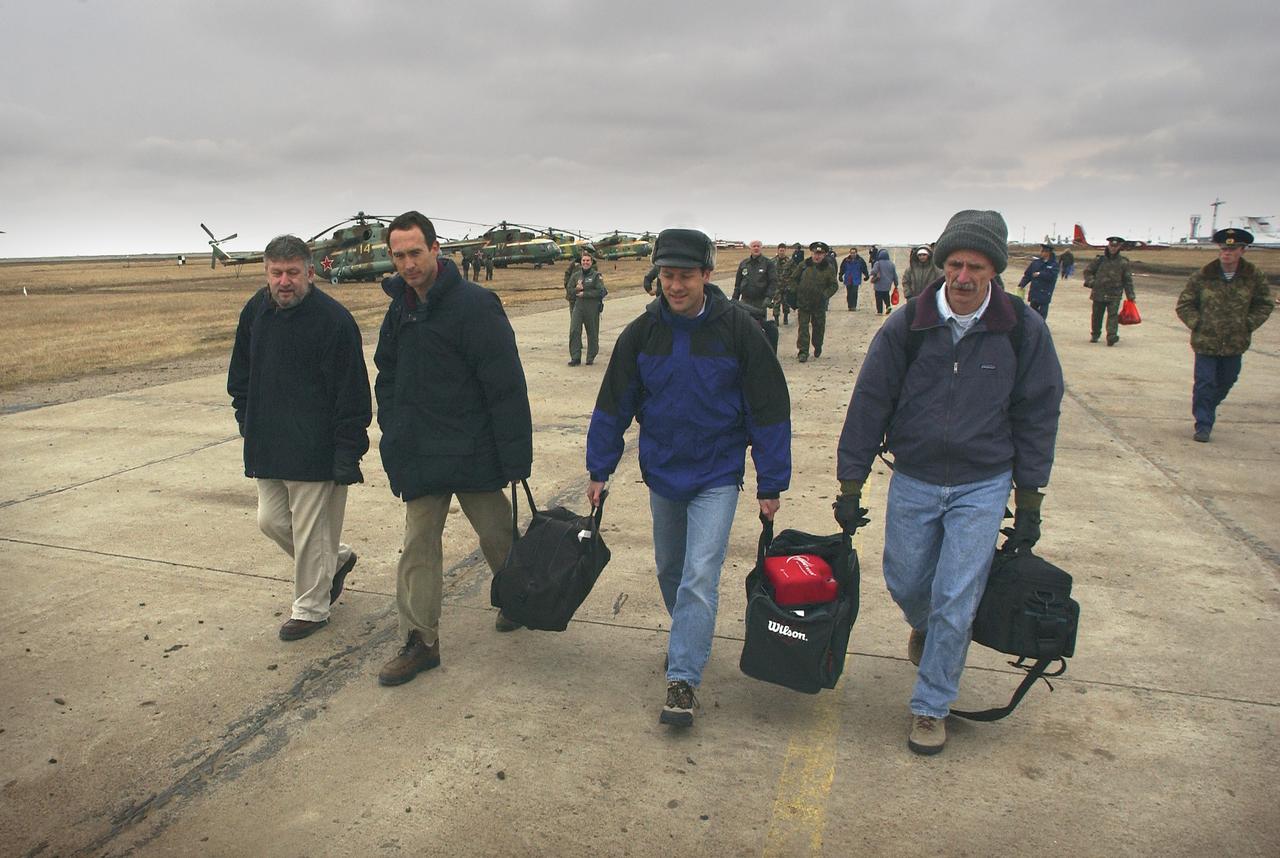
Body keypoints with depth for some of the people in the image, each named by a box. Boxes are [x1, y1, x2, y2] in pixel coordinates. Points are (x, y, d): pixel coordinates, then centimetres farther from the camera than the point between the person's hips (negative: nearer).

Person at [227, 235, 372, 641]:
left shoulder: (334, 319, -15)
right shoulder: (256, 311, 5)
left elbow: (351, 393, -15)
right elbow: (241, 373, 19)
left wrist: (347, 453, -17)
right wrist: (246, 419, 12)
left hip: (314, 449, -7)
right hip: (266, 446, 7)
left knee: (309, 531, 3)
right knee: (271, 521, 15)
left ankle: (310, 608, 21)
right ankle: (336, 560, 38)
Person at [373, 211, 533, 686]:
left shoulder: (474, 304, -16)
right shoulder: (399, 309, 6)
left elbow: (506, 387, -18)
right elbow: (388, 377, 18)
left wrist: (515, 456, -19)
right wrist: (394, 437, 8)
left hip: (473, 451, -5)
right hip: (420, 456, 6)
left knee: (498, 536, 11)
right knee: (418, 546, 6)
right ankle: (419, 642, 15)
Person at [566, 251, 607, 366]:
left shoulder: (596, 276, 0)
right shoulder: (576, 275, 11)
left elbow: (600, 291, -10)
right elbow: (569, 291, 11)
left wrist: (584, 294, -14)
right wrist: (577, 289, -11)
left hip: (592, 308, -2)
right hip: (578, 306, 3)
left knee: (592, 333, 5)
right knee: (574, 331, -9)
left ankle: (591, 358, 18)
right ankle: (575, 357, -4)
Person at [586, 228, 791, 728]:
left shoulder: (738, 330, -13)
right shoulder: (642, 331, -6)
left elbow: (769, 408, -7)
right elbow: (614, 403, 3)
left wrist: (771, 484, -6)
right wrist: (599, 470, 4)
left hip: (717, 477, -3)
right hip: (661, 471, 4)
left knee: (700, 576, -10)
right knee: (669, 571, 18)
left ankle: (683, 679, 1)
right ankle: (687, 639, 43)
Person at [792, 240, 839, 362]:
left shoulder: (829, 268, -2)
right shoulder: (803, 265, 1)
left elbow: (834, 286, 0)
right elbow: (793, 279, 12)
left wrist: (825, 295, -12)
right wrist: (795, 292, 2)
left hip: (819, 304, 0)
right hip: (803, 302, 0)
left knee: (819, 327, 12)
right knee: (803, 327, -6)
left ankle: (817, 346, 35)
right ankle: (803, 352, -5)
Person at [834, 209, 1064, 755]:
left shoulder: (1023, 330, -9)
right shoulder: (906, 327, -10)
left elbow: (1037, 417, 0)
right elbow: (869, 405, -4)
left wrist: (1029, 502, 1)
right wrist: (850, 487, -3)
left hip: (982, 488, -1)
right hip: (912, 481, 1)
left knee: (955, 602, -1)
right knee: (905, 583, 13)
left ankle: (931, 706, 20)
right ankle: (925, 626, 51)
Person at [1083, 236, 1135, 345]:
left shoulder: (1123, 262, 3)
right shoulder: (1100, 259, 3)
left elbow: (1128, 280, 7)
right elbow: (1088, 271, 13)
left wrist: (1130, 296, 4)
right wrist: (1091, 282, -4)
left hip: (1114, 295, -1)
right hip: (1099, 293, 1)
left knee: (1113, 314, -13)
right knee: (1097, 315, 10)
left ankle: (1112, 336, -21)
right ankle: (1094, 335, 27)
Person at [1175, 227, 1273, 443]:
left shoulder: (1255, 277, -4)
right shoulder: (1202, 277, -9)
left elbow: (1265, 304, 9)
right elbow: (1184, 305, 1)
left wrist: (1248, 324, -1)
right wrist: (1198, 324, -8)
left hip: (1236, 343, 3)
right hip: (1205, 342, -2)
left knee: (1226, 382, 17)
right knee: (1205, 383, -2)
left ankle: (1207, 409, 42)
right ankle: (1203, 425, 7)